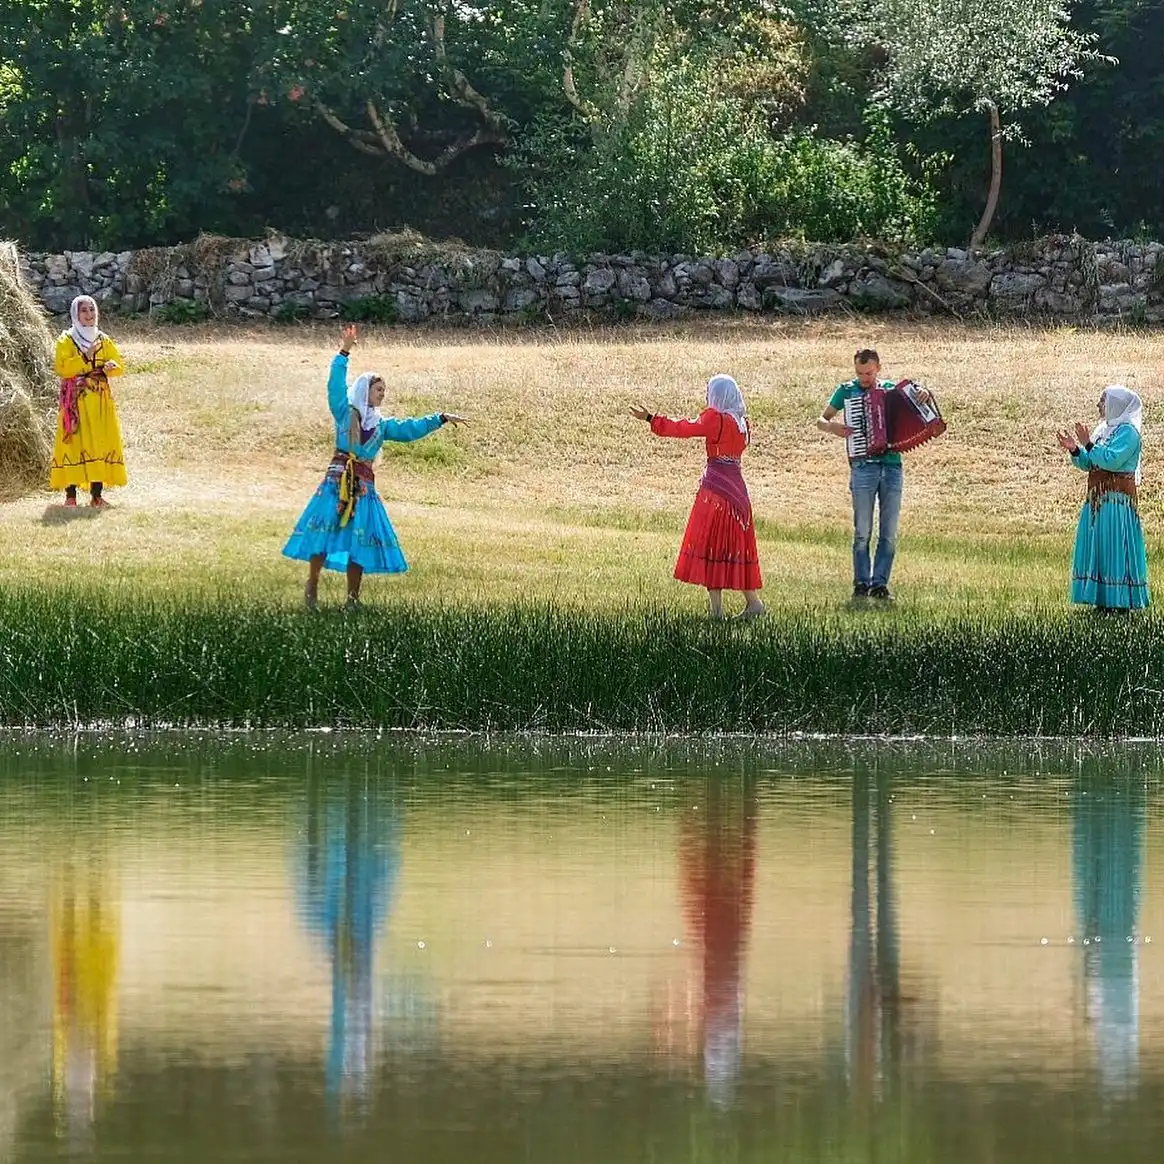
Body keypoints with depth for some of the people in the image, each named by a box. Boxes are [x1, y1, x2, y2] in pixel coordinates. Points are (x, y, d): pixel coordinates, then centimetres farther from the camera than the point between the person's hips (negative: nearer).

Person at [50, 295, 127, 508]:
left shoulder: (103, 340, 13)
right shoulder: (66, 340, 0)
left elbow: (119, 364, 12)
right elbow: (61, 367, -12)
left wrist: (111, 367, -10)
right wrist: (85, 357, -18)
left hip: (100, 401, 4)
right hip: (75, 400, -4)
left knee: (101, 442, 0)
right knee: (74, 442, -7)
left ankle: (97, 494, 4)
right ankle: (70, 494, -6)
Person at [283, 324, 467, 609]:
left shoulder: (382, 425, 18)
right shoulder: (344, 412, 4)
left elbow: (411, 428, 20)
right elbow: (336, 387, -9)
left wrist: (440, 419, 14)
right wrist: (343, 354, -18)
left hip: (364, 486, 5)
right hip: (337, 481, -5)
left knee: (360, 541, 2)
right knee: (323, 533, -10)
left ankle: (353, 597, 8)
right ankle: (311, 589, -2)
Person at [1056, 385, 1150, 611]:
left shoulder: (1128, 432, -11)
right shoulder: (1103, 429, 16)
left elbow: (1111, 460, -23)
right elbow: (1088, 463, 16)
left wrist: (1088, 444, -19)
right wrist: (1074, 450, -1)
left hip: (1117, 500, -9)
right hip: (1097, 499, 9)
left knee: (1115, 549, -8)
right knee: (1094, 548, 7)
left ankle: (1120, 601, -6)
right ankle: (1103, 600, 11)